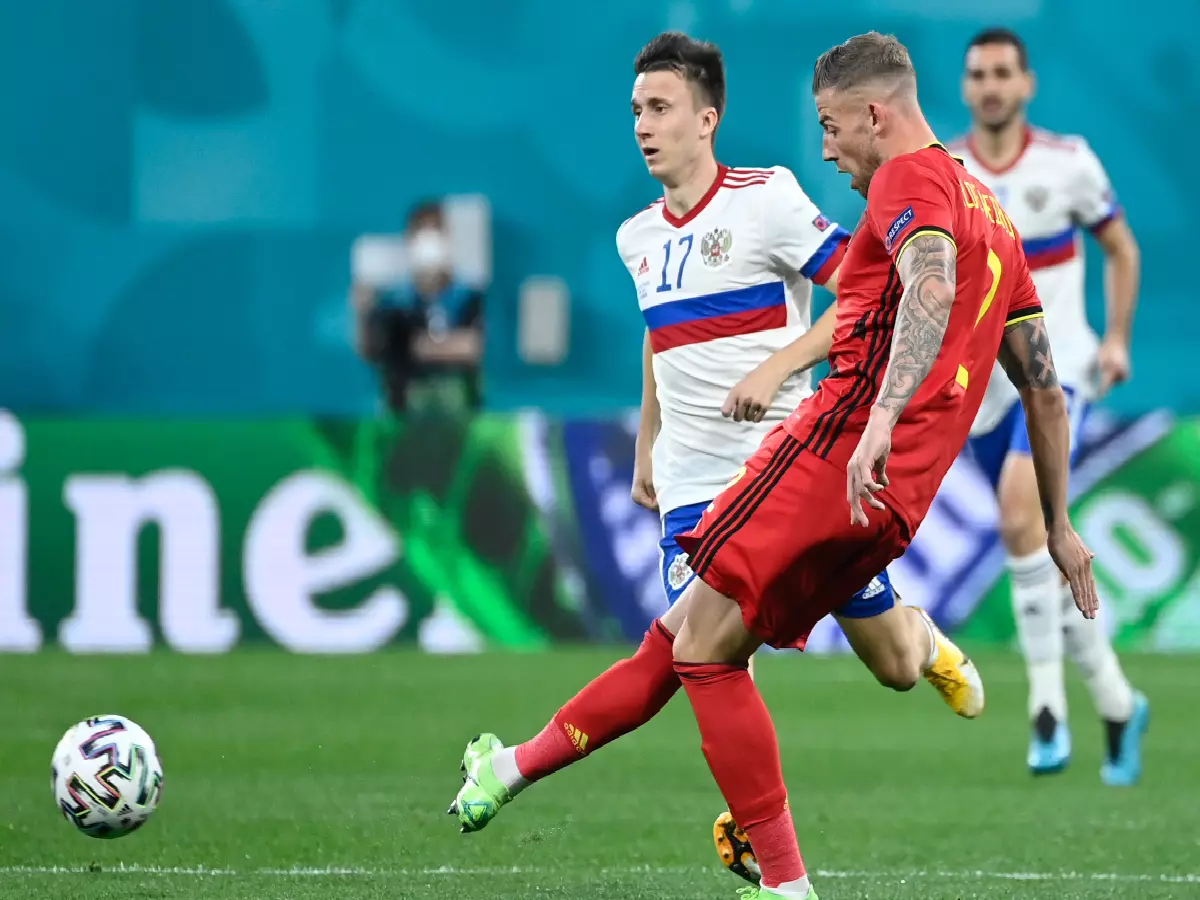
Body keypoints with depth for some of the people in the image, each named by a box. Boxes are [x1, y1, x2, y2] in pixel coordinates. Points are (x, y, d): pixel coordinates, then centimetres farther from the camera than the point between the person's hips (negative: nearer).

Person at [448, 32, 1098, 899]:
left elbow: (932, 287, -26)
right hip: (898, 501, 10)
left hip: (842, 443, -10)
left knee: (706, 647, -7)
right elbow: (1046, 387, 26)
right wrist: (1059, 525, 29)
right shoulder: (994, 216, 25)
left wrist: (883, 418, -38)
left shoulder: (911, 177, -4)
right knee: (687, 632, 14)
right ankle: (519, 767, 21)